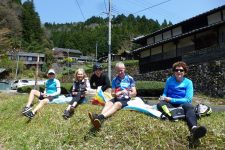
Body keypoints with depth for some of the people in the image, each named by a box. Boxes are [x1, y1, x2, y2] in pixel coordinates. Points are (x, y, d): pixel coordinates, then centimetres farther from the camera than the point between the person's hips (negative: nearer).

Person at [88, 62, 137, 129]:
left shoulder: (130, 79, 2)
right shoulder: (115, 80, 10)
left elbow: (134, 93, 0)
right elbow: (112, 93, 11)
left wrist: (128, 93, -21)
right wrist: (116, 94, -13)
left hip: (126, 100, -4)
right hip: (117, 99, 4)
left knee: (117, 104, -35)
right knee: (108, 103, -29)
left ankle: (101, 117, -63)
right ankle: (99, 117, -60)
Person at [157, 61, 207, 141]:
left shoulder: (188, 82, 1)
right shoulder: (169, 80, 8)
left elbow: (188, 99, -7)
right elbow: (165, 93, 17)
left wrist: (171, 100, -13)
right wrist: (163, 97, -8)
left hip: (182, 105, -3)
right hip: (170, 105, 3)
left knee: (189, 106, -38)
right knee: (160, 104, -29)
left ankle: (194, 129, -66)